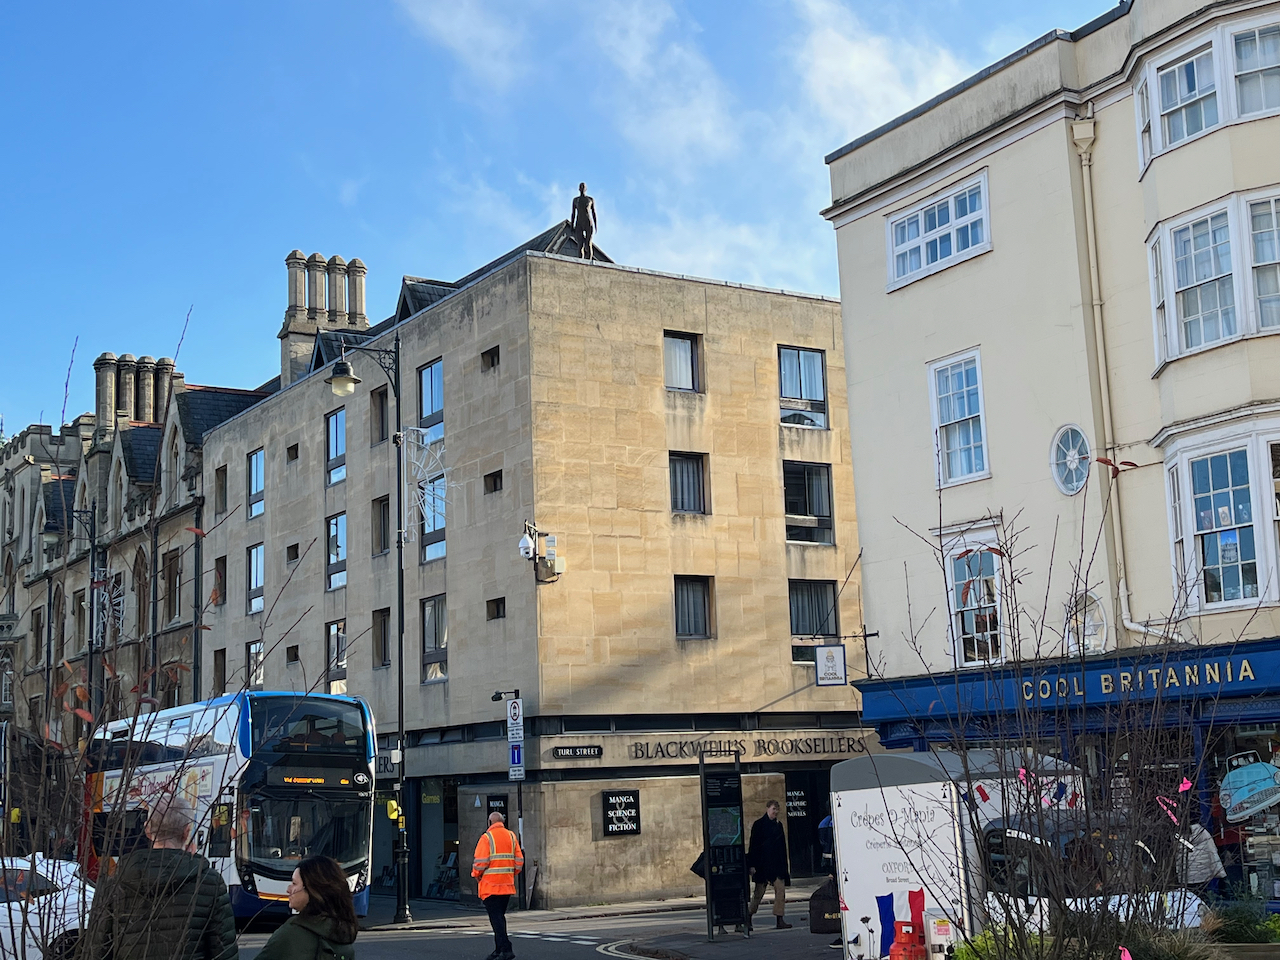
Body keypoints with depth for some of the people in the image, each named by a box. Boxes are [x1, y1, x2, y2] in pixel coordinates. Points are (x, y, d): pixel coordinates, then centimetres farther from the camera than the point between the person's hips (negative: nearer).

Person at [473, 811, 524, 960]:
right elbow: (519, 860, 6)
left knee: (496, 918, -5)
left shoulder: (486, 838, -9)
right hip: (507, 885, 6)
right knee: (500, 917, 16)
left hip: (490, 885, -6)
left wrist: (477, 874, 4)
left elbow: (480, 862, -14)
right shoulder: (511, 836, 8)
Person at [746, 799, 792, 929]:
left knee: (780, 889, -7)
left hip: (777, 864, 5)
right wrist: (752, 865, -11)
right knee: (759, 892, 2)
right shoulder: (759, 825, -2)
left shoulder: (778, 825, 13)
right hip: (763, 864, -5)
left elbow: (782, 847, 17)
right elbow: (753, 845, -5)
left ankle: (780, 920, -7)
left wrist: (784, 867, 14)